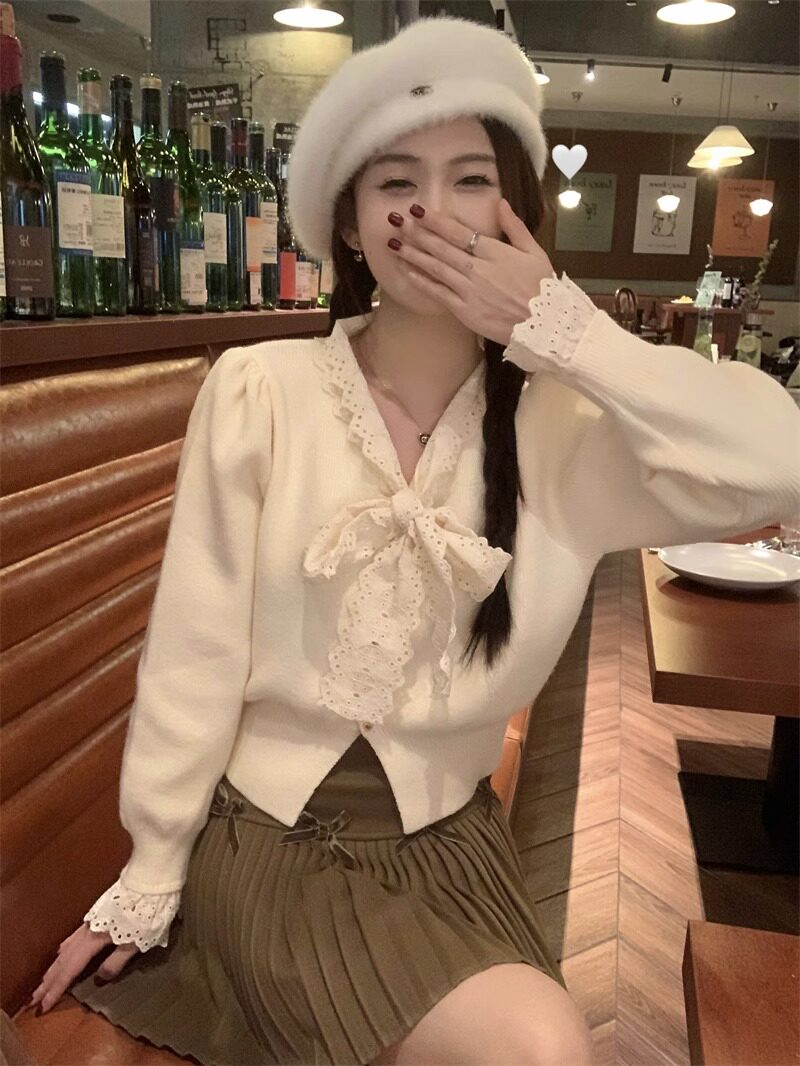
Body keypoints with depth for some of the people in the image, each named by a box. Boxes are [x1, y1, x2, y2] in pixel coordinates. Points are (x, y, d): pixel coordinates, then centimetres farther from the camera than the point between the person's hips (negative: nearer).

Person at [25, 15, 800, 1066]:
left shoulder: (560, 423, -7)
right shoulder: (258, 392, -12)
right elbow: (195, 651, -9)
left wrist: (557, 325, -22)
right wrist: (147, 882, -1)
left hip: (446, 834, 3)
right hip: (271, 826, -3)